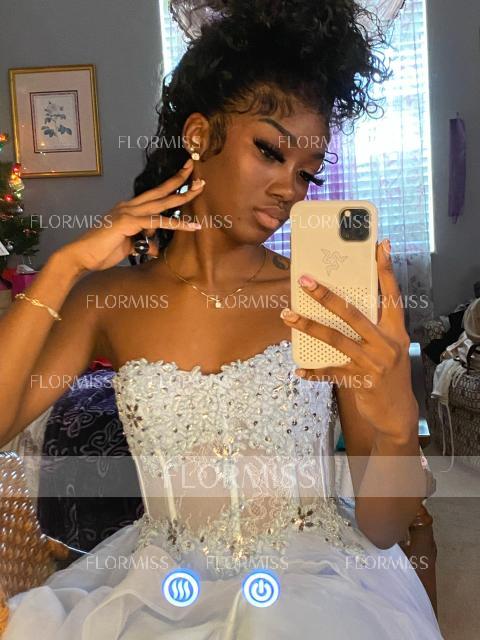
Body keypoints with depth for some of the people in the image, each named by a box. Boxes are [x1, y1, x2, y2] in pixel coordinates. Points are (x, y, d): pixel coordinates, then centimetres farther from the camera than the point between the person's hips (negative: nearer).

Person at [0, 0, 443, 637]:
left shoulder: (330, 300, -7)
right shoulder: (108, 298, -1)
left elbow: (381, 529, -7)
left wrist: (397, 423, -28)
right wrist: (64, 267, -15)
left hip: (316, 578, -1)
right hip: (160, 583, 2)